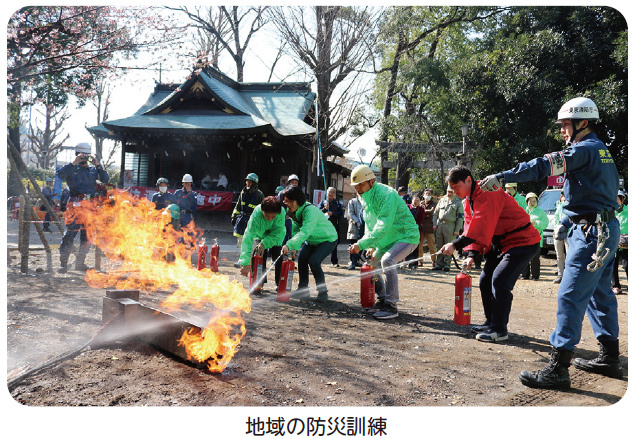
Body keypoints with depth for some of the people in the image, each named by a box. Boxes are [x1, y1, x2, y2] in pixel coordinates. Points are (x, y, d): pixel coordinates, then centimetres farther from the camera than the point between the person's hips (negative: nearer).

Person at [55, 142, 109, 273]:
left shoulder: (93, 170, 18)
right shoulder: (71, 169, 5)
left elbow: (105, 179, 5)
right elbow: (60, 174, -14)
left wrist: (97, 165, -3)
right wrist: (73, 163, -15)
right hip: (75, 204, -5)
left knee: (87, 235, 8)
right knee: (70, 233, -10)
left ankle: (80, 262, 19)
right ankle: (63, 263, -4)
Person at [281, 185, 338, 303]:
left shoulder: (310, 210, -36)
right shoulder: (293, 211, -8)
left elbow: (305, 232, -47)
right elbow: (296, 230, 0)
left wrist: (289, 245, -56)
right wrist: (294, 248, -12)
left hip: (328, 239, -8)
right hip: (312, 240, 8)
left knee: (314, 261, -21)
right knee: (302, 259, -3)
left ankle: (323, 293, -3)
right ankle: (303, 291, 12)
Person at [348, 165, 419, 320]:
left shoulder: (386, 195, -26)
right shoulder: (364, 197, 4)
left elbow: (383, 227, -35)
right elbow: (369, 225, 11)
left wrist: (361, 244, -38)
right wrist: (371, 246, -4)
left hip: (406, 236, -9)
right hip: (387, 240, 10)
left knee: (387, 261, -30)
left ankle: (391, 306, -22)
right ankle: (383, 299, 21)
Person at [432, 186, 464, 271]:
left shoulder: (458, 203, 3)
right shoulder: (442, 200, 14)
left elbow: (460, 217, 0)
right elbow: (435, 213, 17)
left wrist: (457, 230, -7)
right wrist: (434, 224, 6)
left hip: (450, 227, -4)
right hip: (439, 225, 4)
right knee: (439, 246, 6)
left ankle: (447, 264, 8)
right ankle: (439, 263, 13)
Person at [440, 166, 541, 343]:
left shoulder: (488, 194, -24)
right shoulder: (469, 200, 9)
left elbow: (480, 225, -34)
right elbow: (471, 227, 6)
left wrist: (456, 244, -38)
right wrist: (472, 254, -8)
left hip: (522, 241, -10)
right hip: (500, 244, 10)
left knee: (499, 280, -18)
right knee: (485, 280, 10)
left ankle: (500, 330, -8)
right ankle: (491, 322, 23)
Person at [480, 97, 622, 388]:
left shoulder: (585, 149, -13)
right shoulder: (600, 150, 18)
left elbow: (544, 166, -24)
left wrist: (503, 177, -26)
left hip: (592, 232, -11)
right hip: (606, 229, 11)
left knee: (571, 296, -12)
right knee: (600, 294, 17)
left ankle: (558, 369, -11)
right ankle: (610, 358, 26)